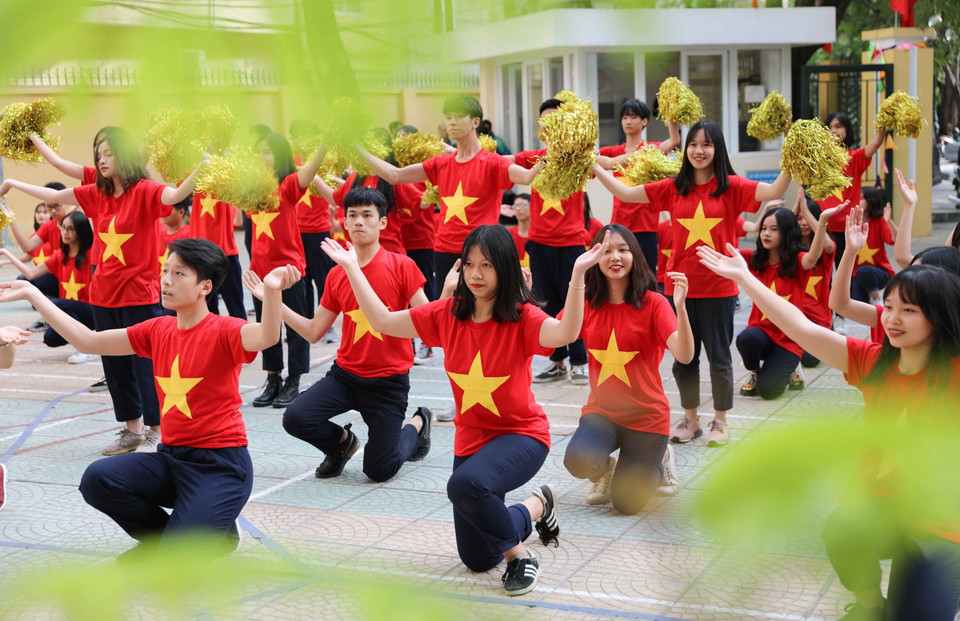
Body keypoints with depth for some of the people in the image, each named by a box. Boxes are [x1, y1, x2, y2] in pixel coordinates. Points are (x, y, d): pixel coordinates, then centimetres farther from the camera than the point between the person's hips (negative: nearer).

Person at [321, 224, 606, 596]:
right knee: (477, 559, 14)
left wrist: (578, 274, -50)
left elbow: (565, 333, -39)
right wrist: (352, 268, -6)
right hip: (471, 437, 6)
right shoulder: (447, 314, -4)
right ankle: (535, 507, 41)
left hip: (521, 434, -6)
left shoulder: (522, 317, -18)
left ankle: (517, 551, -11)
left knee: (465, 485, -39)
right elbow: (383, 321, -2)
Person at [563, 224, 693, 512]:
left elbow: (684, 355, -24)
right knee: (579, 461, -30)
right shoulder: (586, 303, -1)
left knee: (627, 504, -5)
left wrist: (680, 307, -39)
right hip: (601, 411, 2)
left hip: (646, 415, -2)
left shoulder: (652, 303, -10)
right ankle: (606, 469, 9)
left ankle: (659, 459, 28)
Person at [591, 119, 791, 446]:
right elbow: (625, 193, 2)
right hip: (680, 286, 3)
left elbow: (773, 192, -17)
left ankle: (720, 421, 24)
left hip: (718, 288, -3)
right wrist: (592, 165, -2)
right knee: (683, 357, 12)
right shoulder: (673, 188, 4)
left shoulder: (731, 187, -4)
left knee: (719, 357, 7)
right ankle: (690, 419, 29)